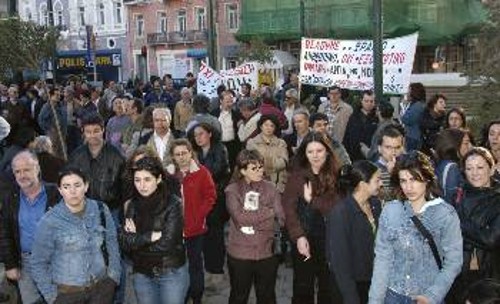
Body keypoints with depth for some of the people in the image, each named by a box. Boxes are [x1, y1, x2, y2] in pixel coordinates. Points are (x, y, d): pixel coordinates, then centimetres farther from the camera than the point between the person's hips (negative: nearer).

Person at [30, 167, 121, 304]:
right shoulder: (49, 221, -12)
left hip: (102, 286, 2)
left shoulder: (101, 209, -5)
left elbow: (112, 244, 6)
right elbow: (39, 263, -5)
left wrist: (114, 275, 4)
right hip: (66, 292, -2)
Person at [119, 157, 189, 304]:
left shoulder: (173, 203, -14)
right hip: (142, 275, 4)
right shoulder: (131, 205, 0)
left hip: (172, 273, -4)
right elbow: (124, 243, -7)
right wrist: (150, 236, -19)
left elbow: (167, 243, -20)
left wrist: (135, 239, -10)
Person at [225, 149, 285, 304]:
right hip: (239, 254, -2)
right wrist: (268, 212, -14)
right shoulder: (232, 190, -6)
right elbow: (239, 218, -19)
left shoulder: (270, 188, 0)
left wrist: (250, 219, -15)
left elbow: (281, 219, -7)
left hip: (266, 253, 2)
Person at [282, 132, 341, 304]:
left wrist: (312, 200, -17)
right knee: (302, 287, 13)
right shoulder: (297, 175, -4)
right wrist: (299, 236, -19)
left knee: (328, 286, 13)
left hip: (329, 240, 0)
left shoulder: (336, 176, -5)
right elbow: (289, 208, -10)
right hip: (303, 240, 0)